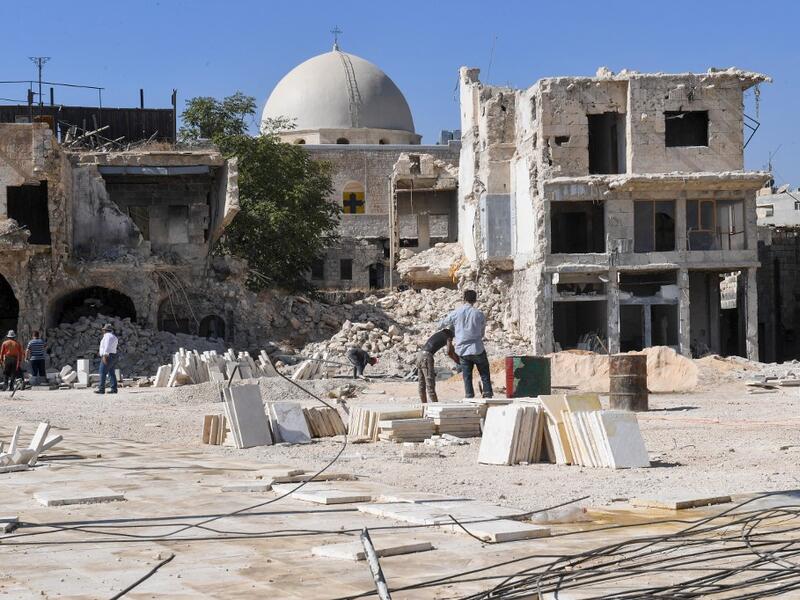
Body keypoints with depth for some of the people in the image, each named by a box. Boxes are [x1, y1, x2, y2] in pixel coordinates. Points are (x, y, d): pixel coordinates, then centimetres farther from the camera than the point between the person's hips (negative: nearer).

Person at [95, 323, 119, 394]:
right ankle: (114, 389, 1)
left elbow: (107, 346, -22)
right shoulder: (114, 337, 17)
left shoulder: (107, 336, -11)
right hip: (113, 356, 10)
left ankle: (101, 389, -12)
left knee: (103, 373, -9)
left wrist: (104, 356, -27)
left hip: (107, 356, -10)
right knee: (111, 373, 6)